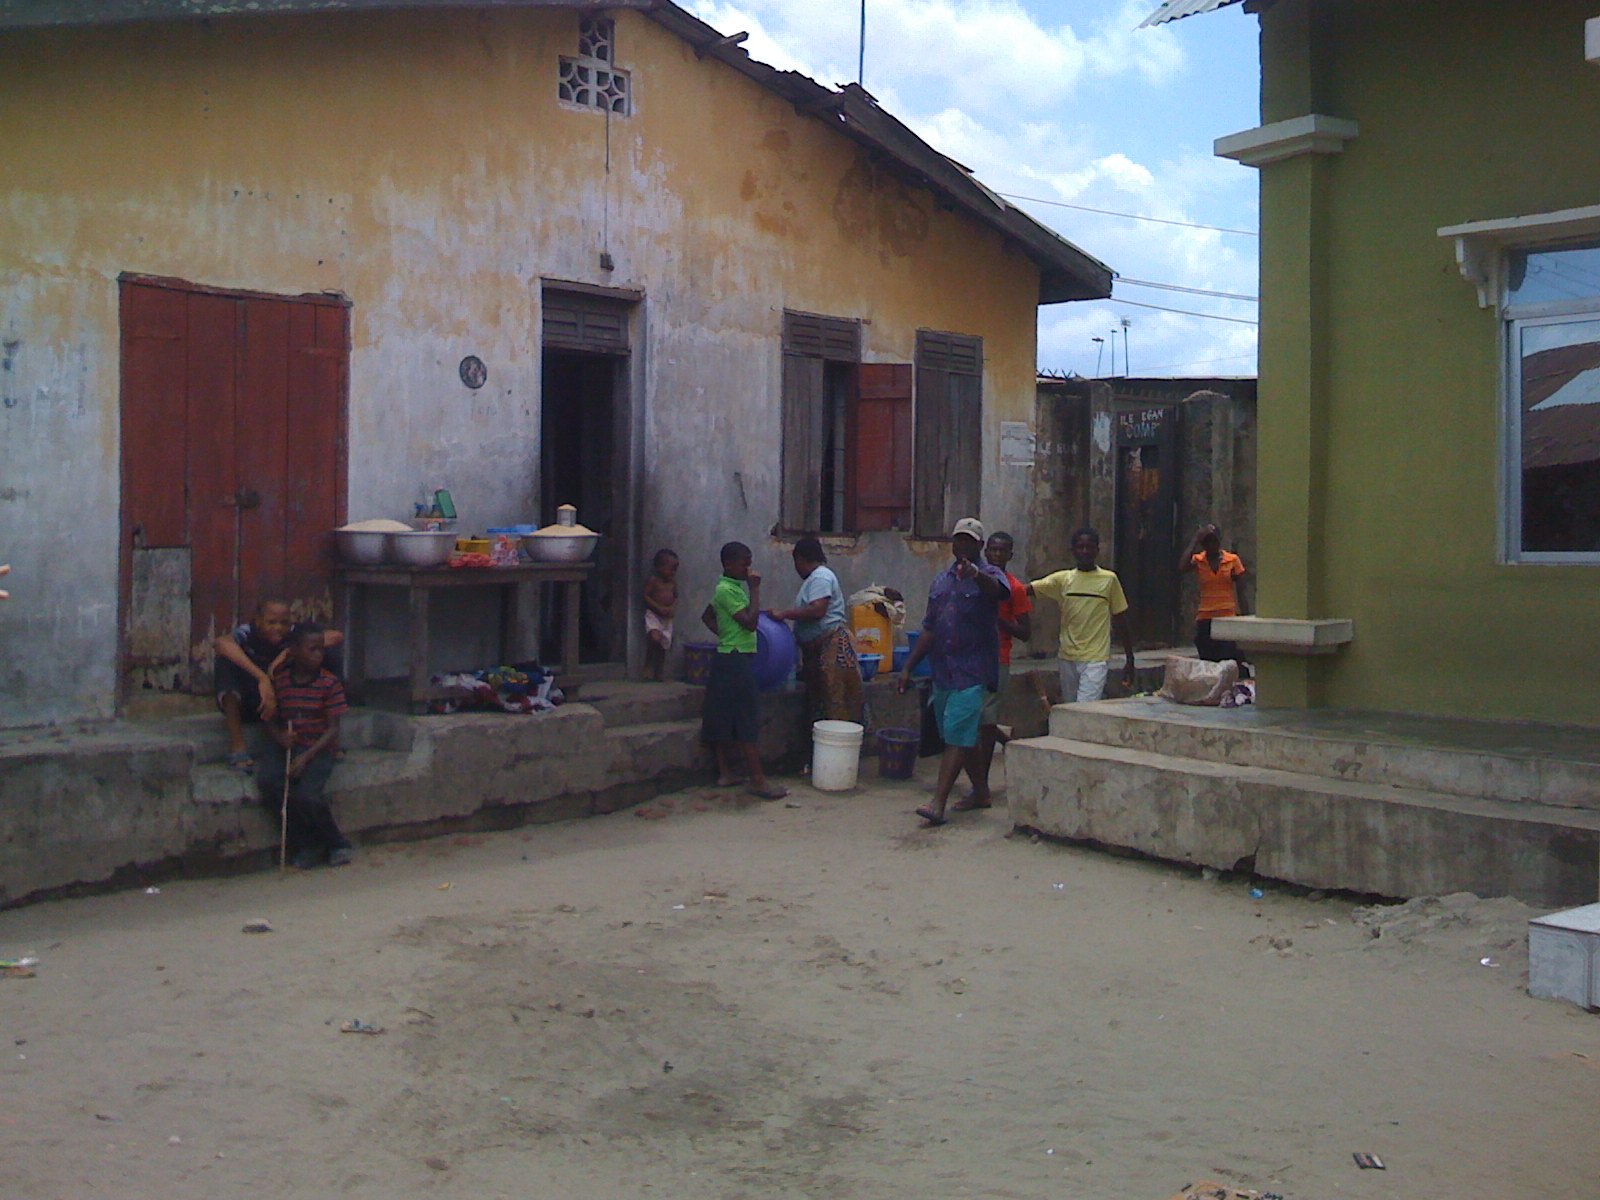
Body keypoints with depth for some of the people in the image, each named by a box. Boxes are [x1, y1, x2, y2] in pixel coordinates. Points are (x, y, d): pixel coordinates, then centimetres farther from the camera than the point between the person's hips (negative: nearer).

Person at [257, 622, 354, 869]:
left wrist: (306, 757, -17)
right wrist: (280, 736, -12)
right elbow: (271, 720, 12)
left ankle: (336, 844, 1)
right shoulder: (279, 680, 4)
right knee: (267, 780, -26)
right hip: (287, 748, 4)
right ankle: (306, 844, -9)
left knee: (307, 794, -28)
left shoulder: (330, 683, -5)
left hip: (318, 750, -4)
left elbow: (333, 729, -7)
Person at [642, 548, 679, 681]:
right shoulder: (653, 580, -8)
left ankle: (659, 672, 20)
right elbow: (646, 596, -10)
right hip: (653, 614, -6)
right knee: (655, 637, -27)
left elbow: (676, 597, 17)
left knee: (664, 643, 7)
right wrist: (660, 608, -18)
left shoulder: (673, 582, 9)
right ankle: (648, 664, -6)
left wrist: (673, 608, -4)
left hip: (667, 617, 6)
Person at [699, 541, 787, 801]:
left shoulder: (727, 588, 14)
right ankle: (757, 780, -7)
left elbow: (707, 616, 26)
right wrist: (755, 590, -18)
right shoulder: (728, 590, -16)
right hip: (736, 660, -10)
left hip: (726, 659, 10)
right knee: (748, 720, -8)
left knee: (724, 720, 11)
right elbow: (750, 622, -22)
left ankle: (725, 773, 16)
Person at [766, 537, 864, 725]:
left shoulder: (820, 577, -10)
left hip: (832, 645, -10)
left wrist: (784, 614, -17)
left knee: (834, 706, -11)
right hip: (818, 648, 10)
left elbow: (817, 610, -22)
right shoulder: (815, 577, 21)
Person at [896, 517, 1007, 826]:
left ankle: (938, 803, -15)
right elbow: (929, 629, 20)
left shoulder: (989, 575, -1)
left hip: (973, 671, -7)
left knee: (957, 737, -11)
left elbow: (995, 589, -28)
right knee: (963, 736, 13)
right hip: (942, 670, 7)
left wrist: (975, 574, -51)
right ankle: (981, 793, 27)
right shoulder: (942, 580, 17)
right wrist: (908, 667, 15)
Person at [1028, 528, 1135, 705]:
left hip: (1096, 659, -4)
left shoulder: (1109, 579, 1)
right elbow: (1029, 589, -4)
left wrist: (1130, 661, 8)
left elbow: (1121, 622, 6)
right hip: (1068, 658, 4)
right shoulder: (1063, 579, 6)